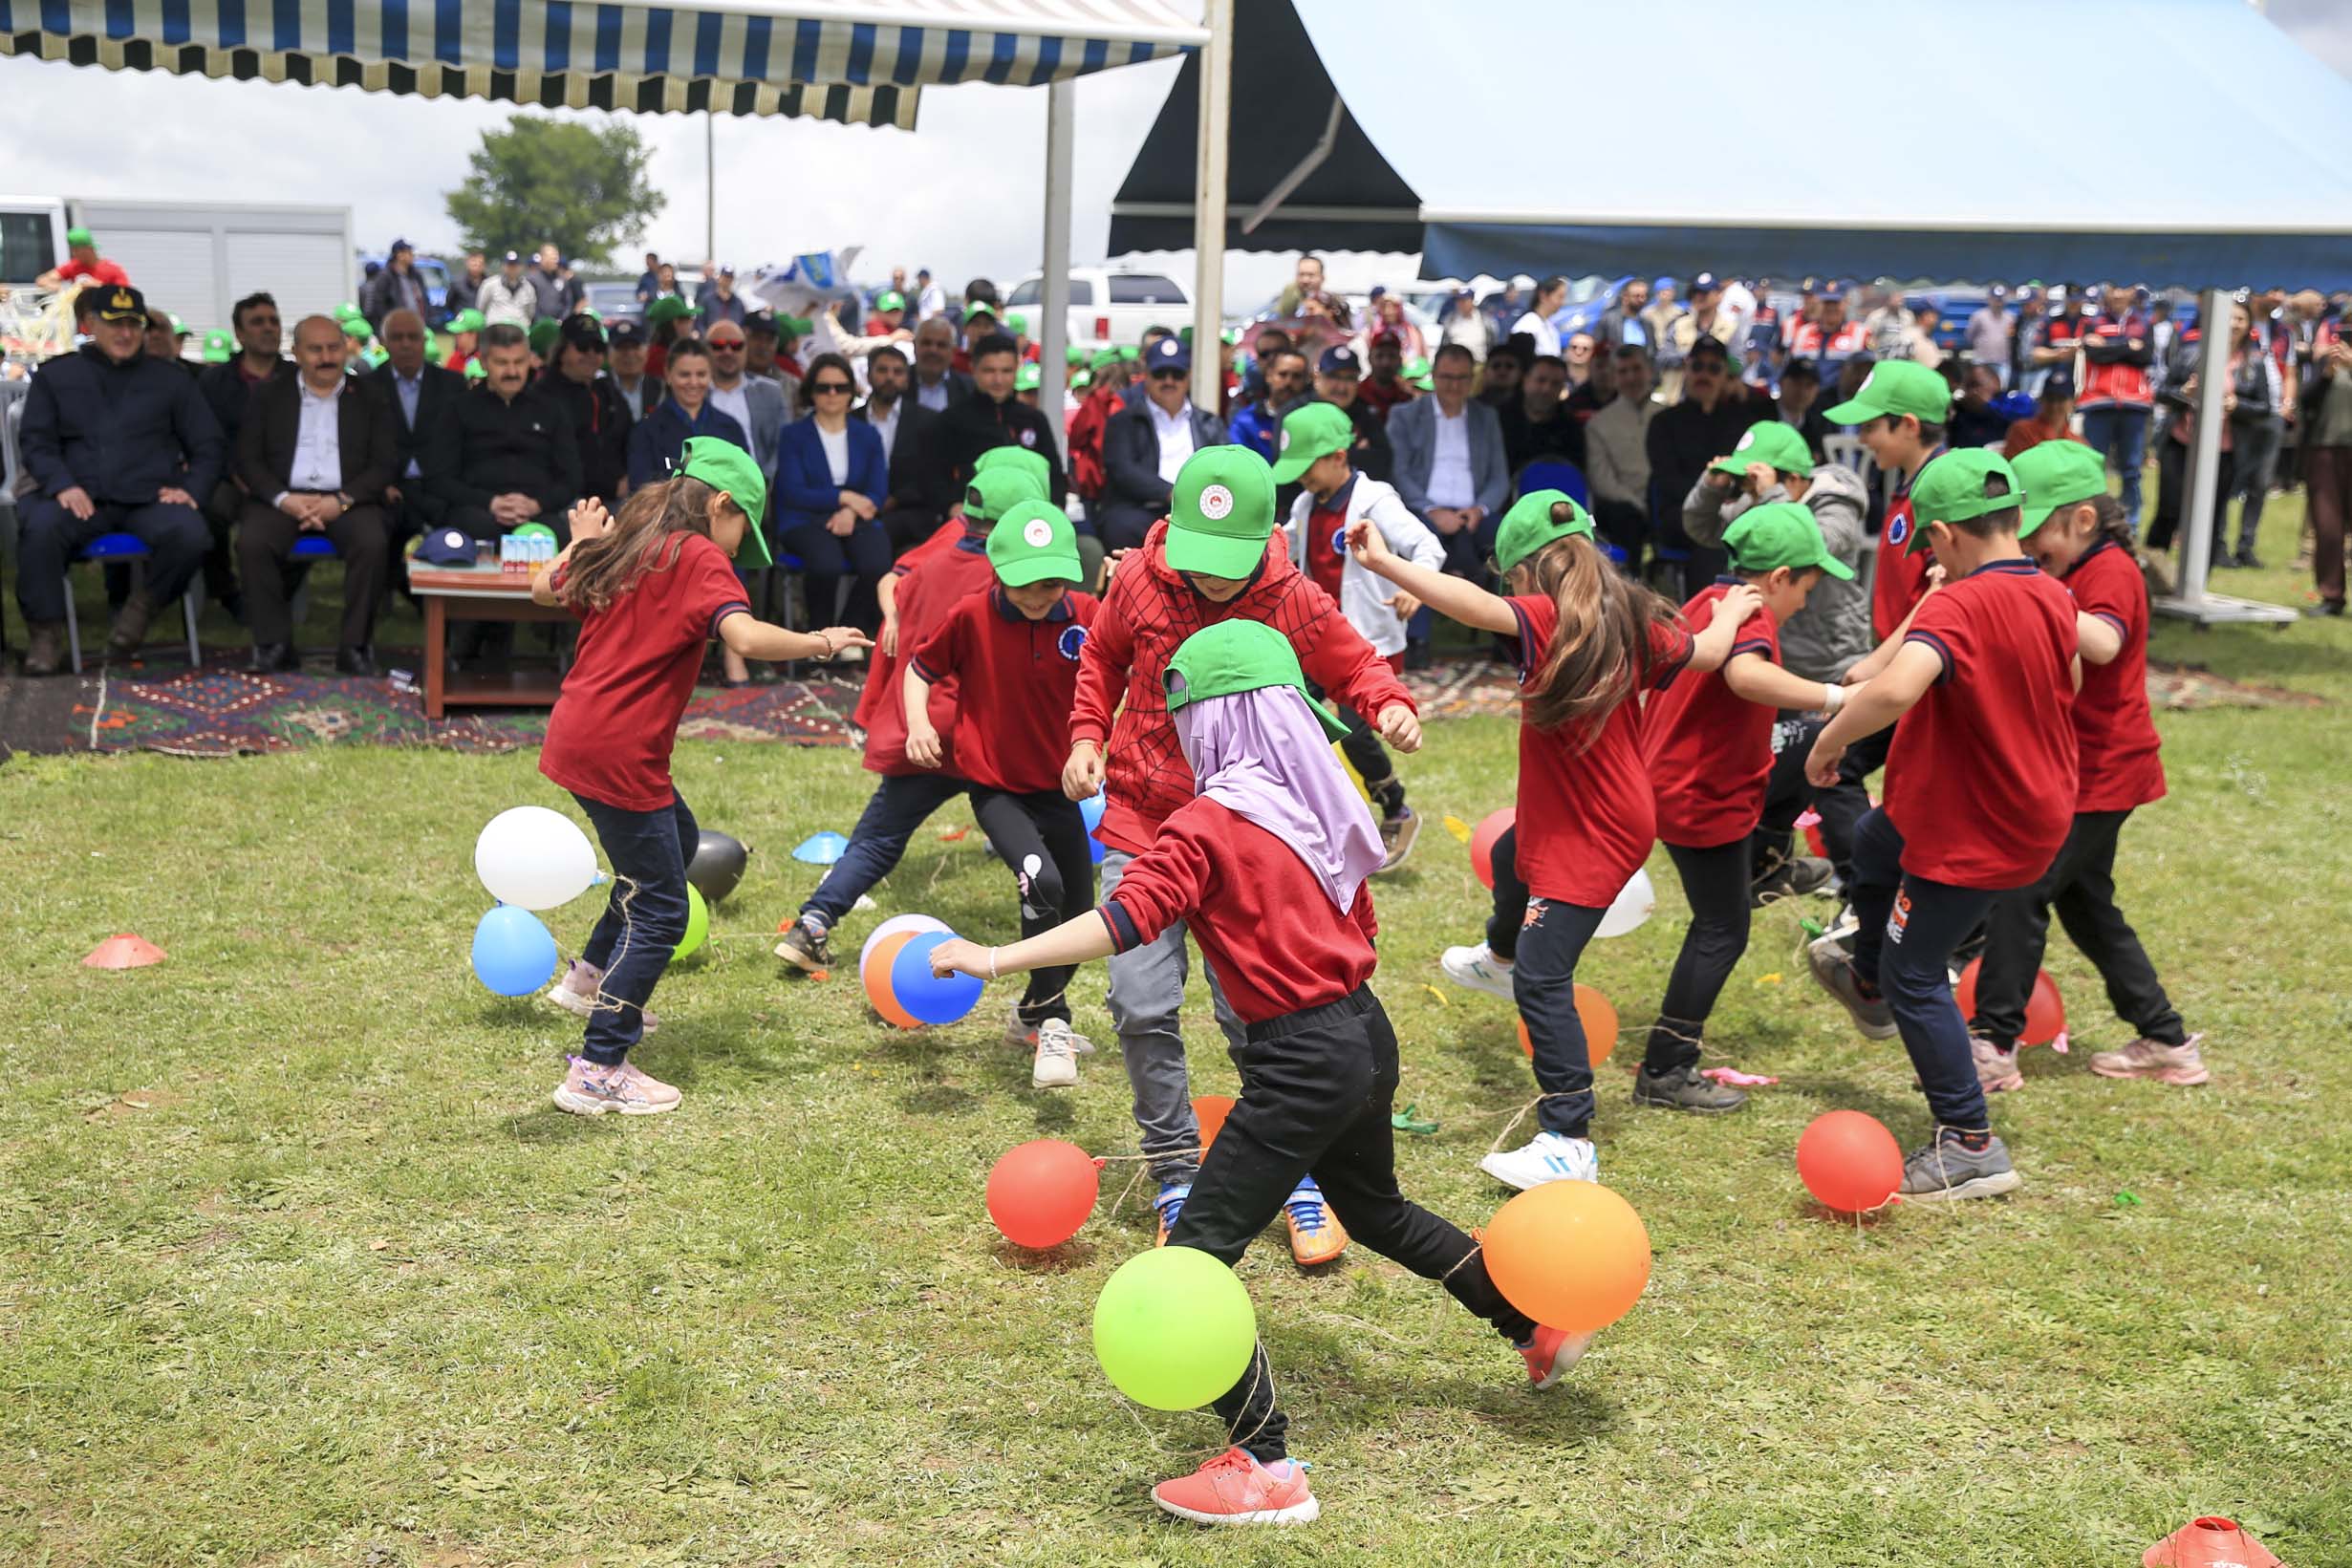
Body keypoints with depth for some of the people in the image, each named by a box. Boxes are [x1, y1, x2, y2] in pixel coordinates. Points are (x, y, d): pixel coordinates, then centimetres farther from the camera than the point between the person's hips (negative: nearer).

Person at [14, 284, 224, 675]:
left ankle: (143, 606, -6)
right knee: (39, 528, -33)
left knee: (188, 533, -33)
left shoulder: (169, 380, 19)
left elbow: (207, 445, 17)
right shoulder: (56, 375, 17)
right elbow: (35, 440, 9)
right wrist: (62, 484, -11)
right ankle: (45, 635, -19)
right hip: (82, 497, 0)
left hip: (150, 498, 0)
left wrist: (191, 487, -4)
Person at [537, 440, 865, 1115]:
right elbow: (746, 637, -30)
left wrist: (581, 541, 40)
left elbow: (544, 589, 26)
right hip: (619, 755, -10)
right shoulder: (699, 560, -13)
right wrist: (820, 642, -17)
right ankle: (597, 1072, 3)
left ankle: (590, 976, 40)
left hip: (577, 735, 10)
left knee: (678, 840, 32)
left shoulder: (625, 546, 11)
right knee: (660, 914, 0)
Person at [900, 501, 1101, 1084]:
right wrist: (917, 722, -14)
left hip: (1058, 788, 4)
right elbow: (921, 668, 1)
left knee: (1080, 921, 12)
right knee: (1042, 882, -30)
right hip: (995, 788, -4)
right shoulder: (971, 615, -12)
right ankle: (1050, 1023, -16)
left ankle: (1032, 1016, 40)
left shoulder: (1084, 615, -8)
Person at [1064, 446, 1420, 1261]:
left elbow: (1356, 667, 4)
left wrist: (1390, 705, -17)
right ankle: (1176, 1176, 14)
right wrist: (1087, 737, 2)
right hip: (1141, 819, 2)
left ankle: (1299, 1178, 15)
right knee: (1142, 1005, -6)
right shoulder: (1140, 579, -6)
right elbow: (1103, 657, 14)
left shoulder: (1297, 605, -12)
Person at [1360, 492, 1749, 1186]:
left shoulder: (1550, 620, -26)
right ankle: (1499, 958, 71)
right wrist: (1732, 611, 31)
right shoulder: (1630, 623, -4)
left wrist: (1386, 565, -50)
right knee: (1511, 860, 39)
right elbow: (1707, 652, 10)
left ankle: (1570, 1144, -9)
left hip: (1589, 837, -10)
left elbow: (1476, 605, -44)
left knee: (1542, 982, -9)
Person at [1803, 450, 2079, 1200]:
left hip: (1973, 833, -9)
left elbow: (1895, 688, -44)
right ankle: (1870, 985, 53)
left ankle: (1971, 1146, 9)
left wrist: (1831, 738, -28)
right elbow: (2069, 686, 17)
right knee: (1873, 841, 32)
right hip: (2039, 812, 9)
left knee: (1916, 976, 4)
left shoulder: (1955, 607, -28)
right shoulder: (2055, 598, -2)